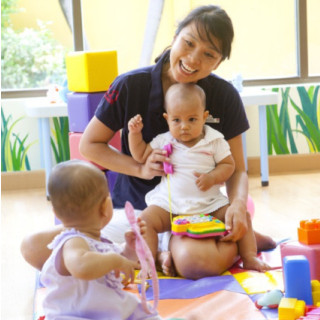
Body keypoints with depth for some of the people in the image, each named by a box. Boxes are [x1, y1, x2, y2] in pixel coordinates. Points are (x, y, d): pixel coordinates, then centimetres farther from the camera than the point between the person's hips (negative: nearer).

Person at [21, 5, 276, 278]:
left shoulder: (224, 96, -4)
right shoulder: (131, 86, -7)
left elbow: (236, 170, 1)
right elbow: (89, 145, 4)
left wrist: (239, 204, -22)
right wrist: (140, 169, -11)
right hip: (131, 207, 3)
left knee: (196, 260, -42)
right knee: (34, 248, -19)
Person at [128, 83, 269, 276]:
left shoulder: (214, 141, 0)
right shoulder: (164, 141, 5)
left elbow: (228, 165, 2)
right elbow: (141, 156, 12)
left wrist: (212, 177, -17)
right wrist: (135, 133, -1)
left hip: (209, 204, 0)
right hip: (169, 205, 0)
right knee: (146, 220, -24)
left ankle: (249, 257, -5)